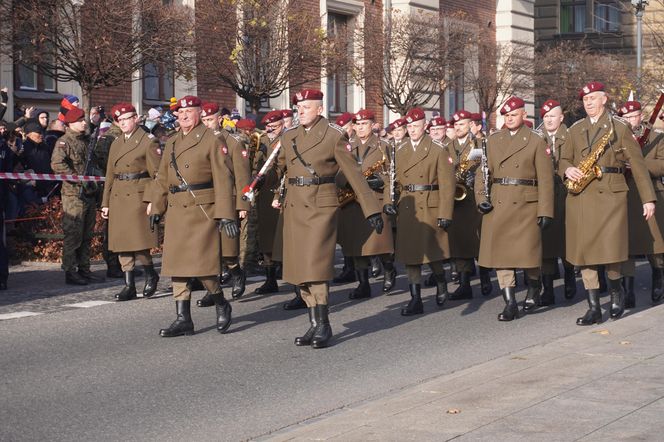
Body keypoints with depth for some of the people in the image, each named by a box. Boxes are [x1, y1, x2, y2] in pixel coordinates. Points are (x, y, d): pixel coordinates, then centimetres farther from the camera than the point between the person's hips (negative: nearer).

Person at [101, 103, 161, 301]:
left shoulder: (148, 141, -2)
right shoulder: (116, 143, 17)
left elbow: (157, 174, -6)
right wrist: (105, 202, 15)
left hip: (138, 196, -6)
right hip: (118, 197, 6)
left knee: (138, 239, -12)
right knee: (121, 241, 4)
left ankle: (151, 275, 11)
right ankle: (129, 285, 8)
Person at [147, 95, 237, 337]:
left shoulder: (212, 140, -3)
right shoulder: (171, 143, 16)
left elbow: (222, 179, -9)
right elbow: (162, 178, 22)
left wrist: (225, 214, -14)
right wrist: (155, 205, 19)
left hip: (202, 210, -7)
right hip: (176, 211, 7)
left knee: (201, 263, -10)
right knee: (177, 264, 5)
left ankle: (222, 304, 14)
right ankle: (183, 319, 10)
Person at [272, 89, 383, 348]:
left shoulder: (334, 136, -4)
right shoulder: (289, 137, 11)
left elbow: (353, 173, -6)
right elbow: (278, 169, 24)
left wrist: (372, 209, -9)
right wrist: (275, 195, 13)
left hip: (321, 207, -6)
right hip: (294, 208, 6)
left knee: (315, 268, -13)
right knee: (300, 270, 6)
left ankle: (323, 326, -4)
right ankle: (314, 325, 13)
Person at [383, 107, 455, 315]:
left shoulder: (438, 150, -2)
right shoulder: (401, 150, 12)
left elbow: (447, 184, -7)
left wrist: (445, 214, -12)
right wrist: (388, 201, -4)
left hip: (430, 209, -4)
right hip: (407, 209, 4)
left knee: (432, 252, -1)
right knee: (410, 254, 2)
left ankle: (441, 283, 30)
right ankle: (416, 300, 6)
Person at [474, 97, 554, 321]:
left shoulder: (536, 141, 2)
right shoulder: (493, 140, 12)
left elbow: (545, 178, -2)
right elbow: (483, 171, 11)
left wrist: (545, 211, -7)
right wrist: (481, 198, -5)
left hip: (525, 205, -3)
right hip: (497, 206, 3)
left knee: (527, 251, -4)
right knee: (500, 253, 0)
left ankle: (533, 287, 27)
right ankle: (510, 303, 5)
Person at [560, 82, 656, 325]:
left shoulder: (620, 127, 4)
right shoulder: (575, 129, 14)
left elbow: (637, 164, 3)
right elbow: (564, 159, 18)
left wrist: (648, 198, -2)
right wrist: (568, 170, -7)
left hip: (610, 195, -3)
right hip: (580, 197, 4)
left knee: (610, 249, -12)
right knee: (582, 251, 0)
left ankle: (616, 290, 18)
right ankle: (594, 308, 6)